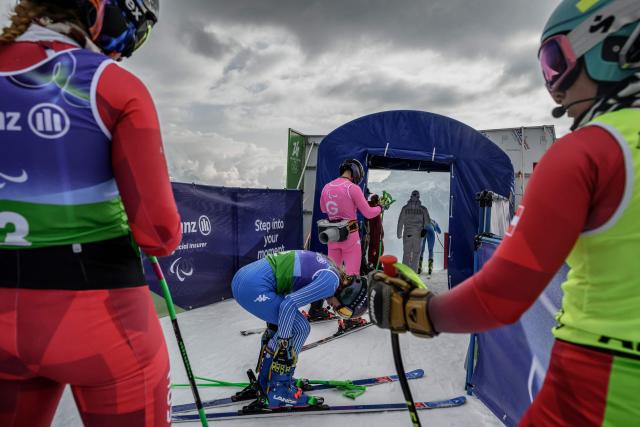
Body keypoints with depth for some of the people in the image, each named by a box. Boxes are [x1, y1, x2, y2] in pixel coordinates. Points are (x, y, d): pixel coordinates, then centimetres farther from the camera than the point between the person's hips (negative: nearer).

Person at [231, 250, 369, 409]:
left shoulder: (327, 267, 17)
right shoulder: (331, 281, -10)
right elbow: (289, 304, -18)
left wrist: (273, 323, 29)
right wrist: (284, 341, -8)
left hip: (243, 276, 10)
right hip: (254, 288, -10)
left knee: (285, 325, 22)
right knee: (300, 328, 2)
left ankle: (265, 383, 33)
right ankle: (278, 391, 13)